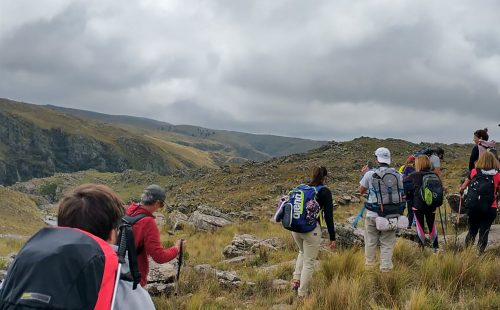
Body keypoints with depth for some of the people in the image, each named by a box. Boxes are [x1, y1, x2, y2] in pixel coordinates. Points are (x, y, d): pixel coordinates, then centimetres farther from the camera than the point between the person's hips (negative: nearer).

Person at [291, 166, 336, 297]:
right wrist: (332, 238, -4)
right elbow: (328, 216, -8)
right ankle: (302, 293, 11)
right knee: (309, 262, 7)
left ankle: (296, 280, 23)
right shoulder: (325, 192, -5)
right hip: (312, 229, -5)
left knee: (302, 252, 31)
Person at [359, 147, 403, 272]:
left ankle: (369, 265, 23)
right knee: (387, 243, 6)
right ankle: (385, 267, 5)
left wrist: (364, 174, 20)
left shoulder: (370, 174, -7)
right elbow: (401, 194, 10)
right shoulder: (398, 175, -3)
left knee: (370, 242, 12)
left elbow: (361, 191, 9)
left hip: (372, 215, -1)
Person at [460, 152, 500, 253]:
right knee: (484, 232, 7)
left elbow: (462, 187, 9)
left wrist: (461, 190, 31)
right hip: (490, 208, -2)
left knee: (472, 230, 18)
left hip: (474, 206, 2)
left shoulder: (474, 172, 1)